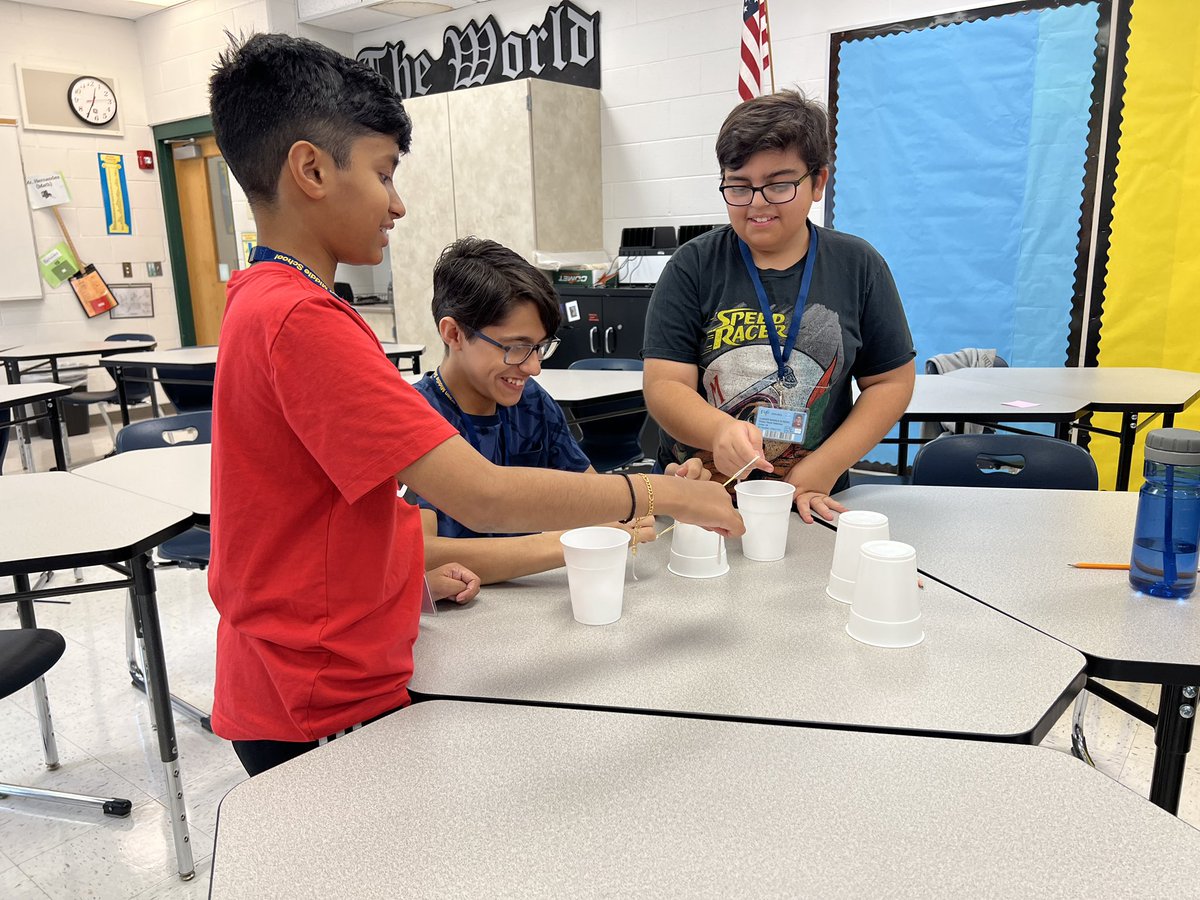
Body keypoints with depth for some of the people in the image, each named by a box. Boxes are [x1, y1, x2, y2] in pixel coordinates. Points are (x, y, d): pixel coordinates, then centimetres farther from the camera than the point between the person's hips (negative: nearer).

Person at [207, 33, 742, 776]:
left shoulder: (263, 299, 7)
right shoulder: (302, 321, -25)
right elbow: (481, 495, -31)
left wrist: (417, 560, 4)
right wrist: (660, 493, -20)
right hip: (326, 709, -9)